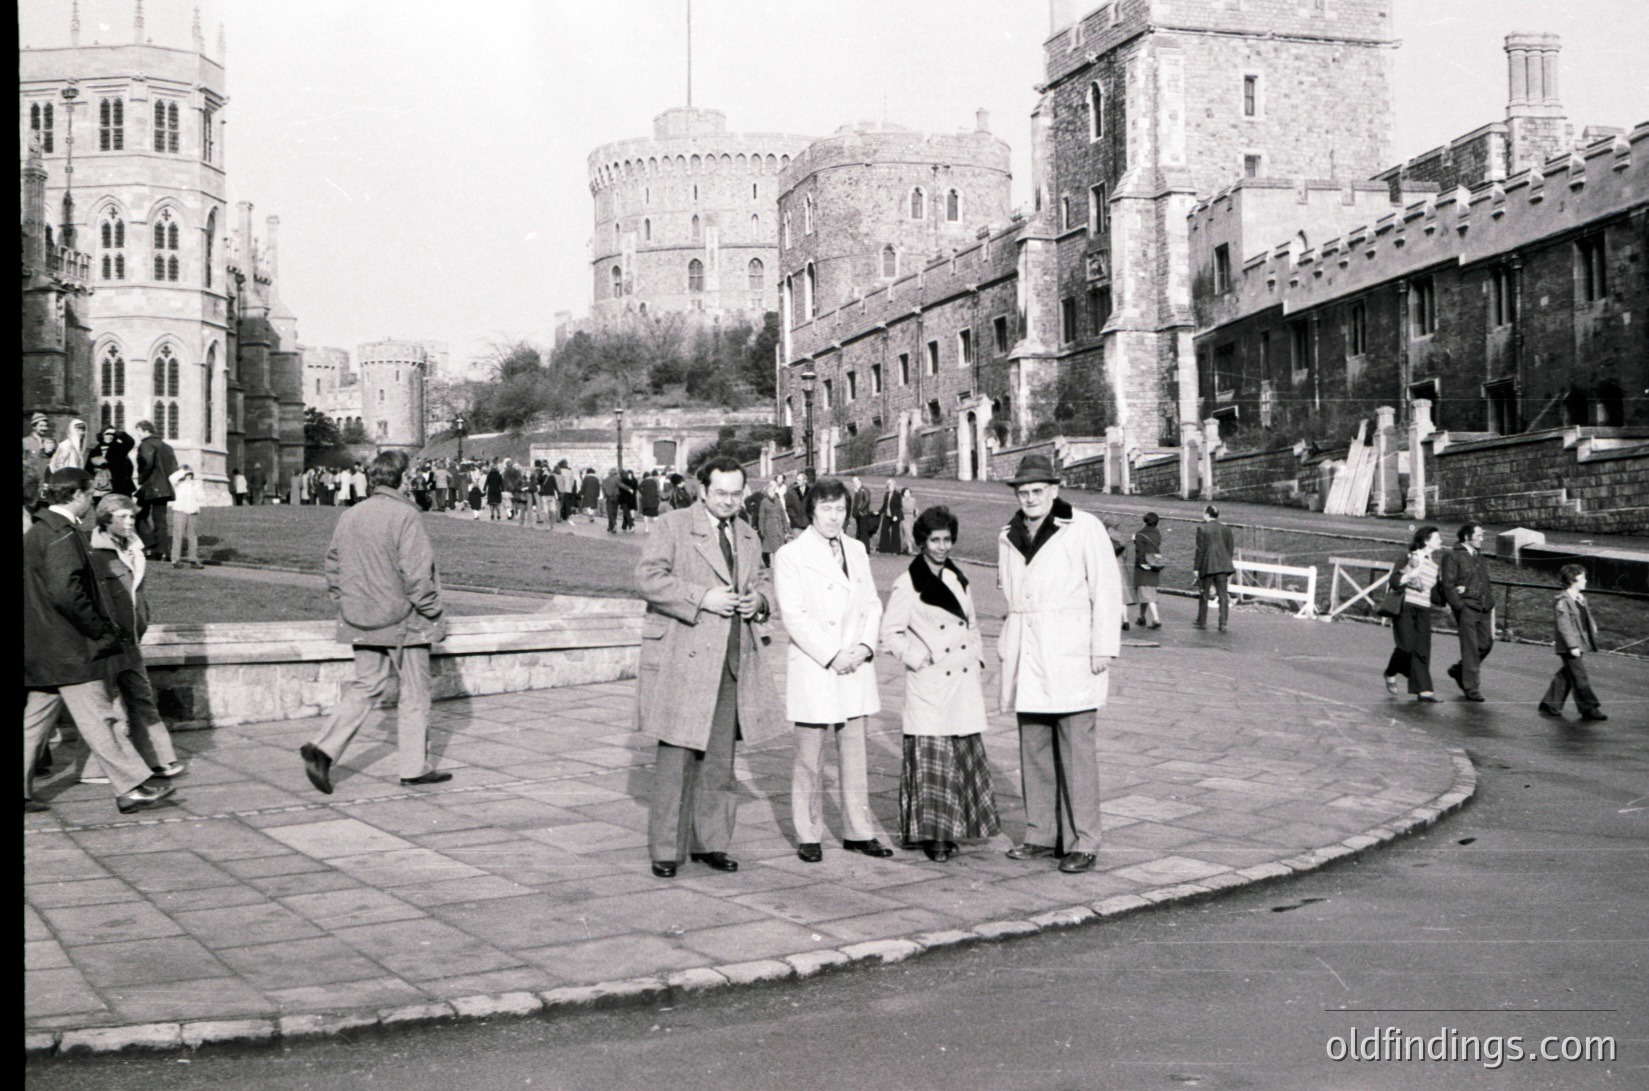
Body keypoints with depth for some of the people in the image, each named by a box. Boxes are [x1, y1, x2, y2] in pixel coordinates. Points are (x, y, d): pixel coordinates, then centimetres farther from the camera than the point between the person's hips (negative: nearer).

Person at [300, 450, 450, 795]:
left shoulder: (349, 517, 7)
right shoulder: (405, 515, -15)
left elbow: (333, 568, 11)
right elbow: (417, 572, -18)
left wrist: (345, 605, 20)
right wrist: (432, 612, -8)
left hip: (362, 623, 6)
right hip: (403, 621, -6)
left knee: (364, 688, 13)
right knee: (414, 693, 6)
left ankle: (323, 747, -3)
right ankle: (415, 767, 14)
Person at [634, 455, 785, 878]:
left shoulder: (747, 536, 18)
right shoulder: (673, 526, -2)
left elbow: (761, 580, 29)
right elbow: (647, 577, -11)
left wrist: (758, 600, 5)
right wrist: (702, 598, -19)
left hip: (735, 664, 6)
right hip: (683, 660, -6)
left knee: (719, 756, 9)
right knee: (678, 753, -4)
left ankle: (710, 842, 20)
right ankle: (666, 849, 4)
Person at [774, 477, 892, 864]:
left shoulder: (856, 551, 13)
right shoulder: (791, 555, -5)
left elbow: (872, 604, 12)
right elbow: (794, 616, -10)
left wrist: (865, 647, -5)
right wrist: (831, 655, -14)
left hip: (854, 669, 5)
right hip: (812, 670, -5)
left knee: (854, 755, 9)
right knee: (809, 758, 2)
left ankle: (859, 832, 17)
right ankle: (808, 836, 12)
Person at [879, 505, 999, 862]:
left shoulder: (957, 578, 13)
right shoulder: (907, 583, -4)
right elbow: (890, 634, -4)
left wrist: (978, 662, 14)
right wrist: (920, 658, -11)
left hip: (965, 682, 5)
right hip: (930, 686, -5)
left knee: (966, 754, 6)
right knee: (931, 758, -4)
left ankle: (955, 828, 17)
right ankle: (932, 834, 5)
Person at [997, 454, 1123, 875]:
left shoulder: (1084, 529, -2)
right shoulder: (1009, 538, 15)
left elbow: (1107, 589, -5)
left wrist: (1103, 649, -10)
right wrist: (1007, 645, 15)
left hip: (1071, 657, -5)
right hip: (1026, 659, 6)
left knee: (1077, 750, -5)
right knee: (1034, 749, 8)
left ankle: (1081, 843, -1)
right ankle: (1041, 834, 17)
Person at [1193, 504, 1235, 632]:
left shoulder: (1202, 529, -9)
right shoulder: (1226, 529, 5)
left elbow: (1200, 550, -9)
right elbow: (1230, 549, 8)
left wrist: (1196, 568, -5)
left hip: (1207, 565, -3)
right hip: (1223, 566, 3)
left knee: (1204, 594, 11)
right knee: (1223, 595, 4)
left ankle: (1202, 622, 19)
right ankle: (1223, 623, -2)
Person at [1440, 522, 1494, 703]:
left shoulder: (1480, 558, 19)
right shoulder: (1452, 556, -4)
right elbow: (1447, 584, -9)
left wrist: (1490, 603, 10)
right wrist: (1459, 606, -15)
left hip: (1484, 608, 7)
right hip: (1467, 608, -7)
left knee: (1486, 644, 7)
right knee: (1470, 649, -5)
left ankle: (1459, 670, 29)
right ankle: (1472, 688, 2)